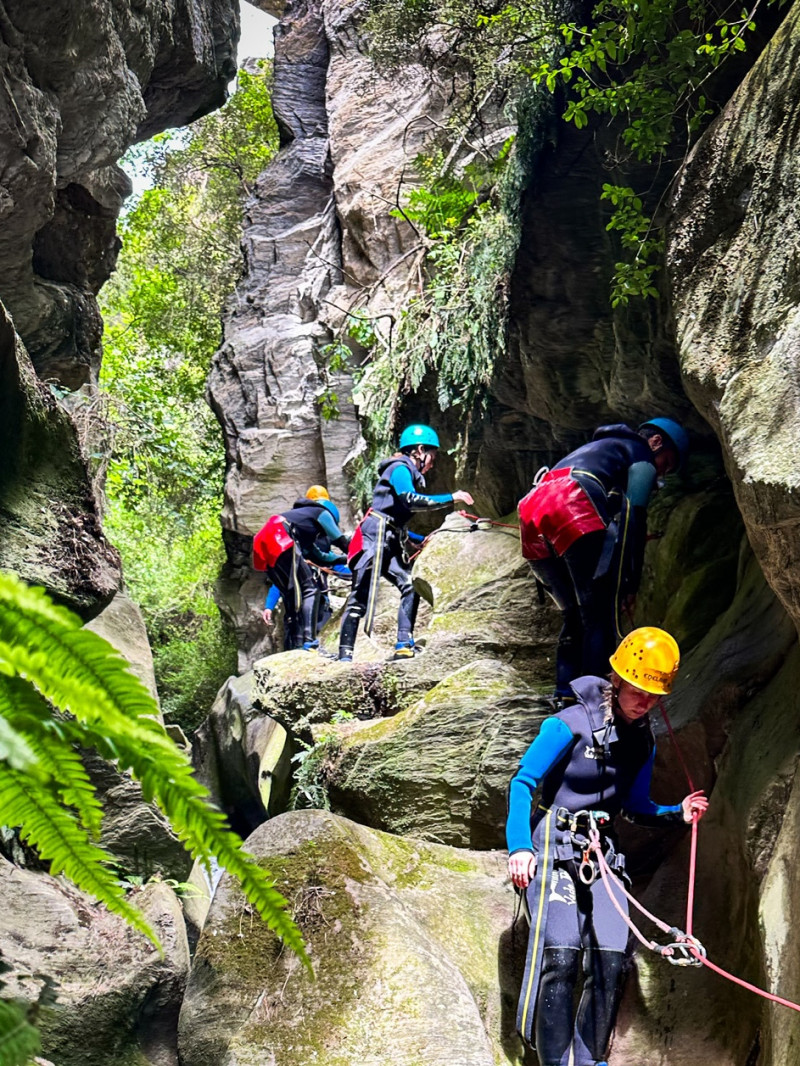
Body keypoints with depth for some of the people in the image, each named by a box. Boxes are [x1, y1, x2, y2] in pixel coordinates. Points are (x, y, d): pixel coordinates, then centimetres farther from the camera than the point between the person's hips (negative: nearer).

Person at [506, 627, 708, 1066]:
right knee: (559, 956, -17)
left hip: (603, 855, 6)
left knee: (609, 962, -3)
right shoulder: (570, 724, -13)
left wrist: (677, 813, -2)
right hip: (554, 848, -6)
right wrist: (519, 846, -23)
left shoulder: (643, 741, 7)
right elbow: (522, 782, -12)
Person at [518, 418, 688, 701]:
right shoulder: (642, 457, 16)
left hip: (531, 514, 8)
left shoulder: (599, 447, 40)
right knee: (602, 617, -6)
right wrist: (631, 582, 0)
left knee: (574, 614, 17)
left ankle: (565, 695, 11)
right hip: (572, 511, -8)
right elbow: (632, 516, 1)